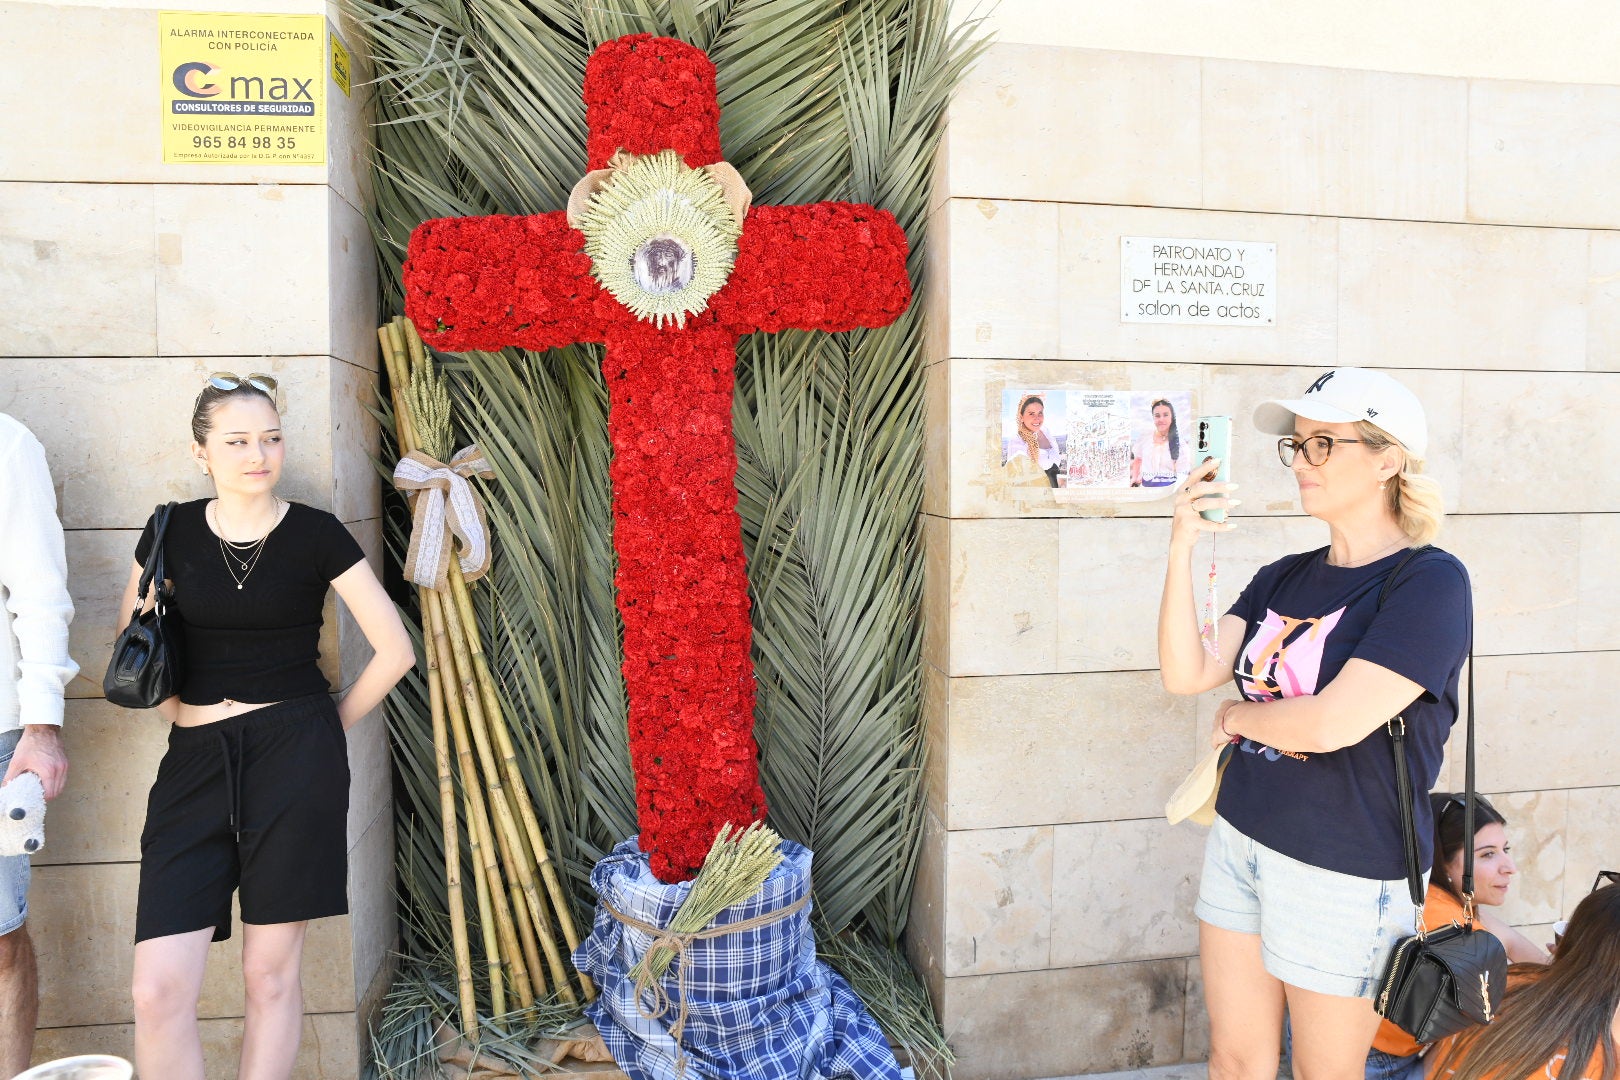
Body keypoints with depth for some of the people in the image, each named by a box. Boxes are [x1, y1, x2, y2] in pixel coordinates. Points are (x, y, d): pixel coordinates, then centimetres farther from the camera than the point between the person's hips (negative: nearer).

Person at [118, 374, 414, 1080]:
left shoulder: (316, 533, -2)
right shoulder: (173, 531, 5)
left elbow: (395, 650, -1)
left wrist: (330, 726, 3)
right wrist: (176, 707, 9)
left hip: (296, 757, -2)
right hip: (196, 758, 3)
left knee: (270, 973, 6)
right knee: (158, 989, -3)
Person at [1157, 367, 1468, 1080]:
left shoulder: (1429, 582, -15)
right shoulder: (1283, 578, 5)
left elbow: (1333, 724, -26)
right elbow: (1184, 674, -5)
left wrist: (1238, 714, -6)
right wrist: (1182, 548, -14)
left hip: (1343, 871, -6)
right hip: (1238, 840, 6)